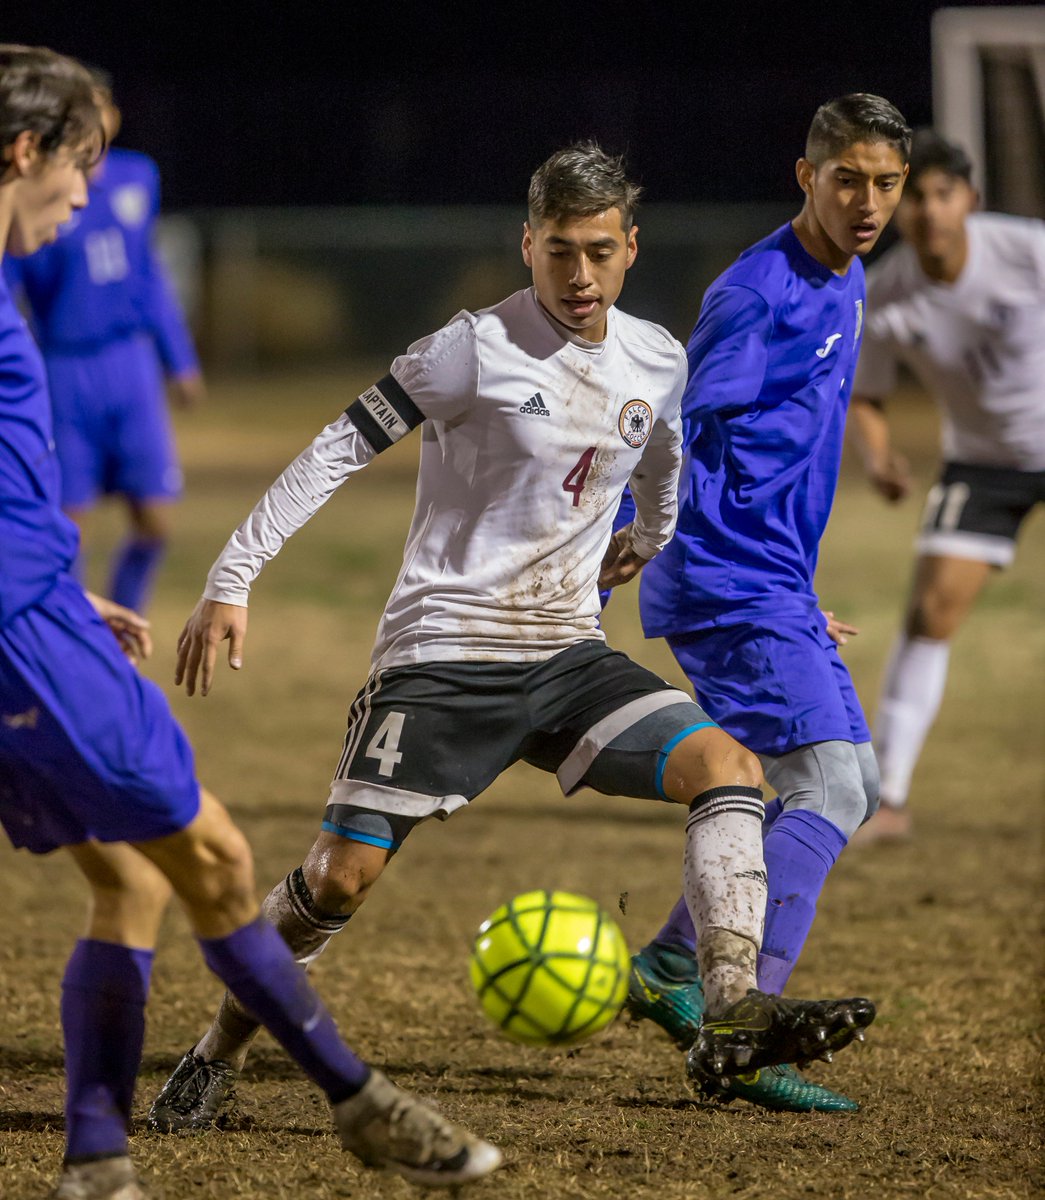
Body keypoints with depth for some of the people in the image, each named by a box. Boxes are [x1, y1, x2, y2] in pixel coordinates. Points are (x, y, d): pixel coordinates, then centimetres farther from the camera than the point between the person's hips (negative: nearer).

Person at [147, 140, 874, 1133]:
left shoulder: (656, 361, 5)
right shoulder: (476, 350, -12)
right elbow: (339, 451, -11)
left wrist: (647, 541, 45)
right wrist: (231, 580, -15)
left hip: (569, 657, 5)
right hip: (441, 654, -5)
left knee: (728, 767, -17)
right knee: (342, 874, -13)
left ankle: (731, 1013, -22)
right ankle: (217, 1054, 9)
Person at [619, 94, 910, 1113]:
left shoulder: (844, 286, 13)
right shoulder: (758, 295, -17)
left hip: (775, 590, 10)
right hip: (726, 586, -10)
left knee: (845, 788, 15)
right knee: (828, 789, -18)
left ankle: (674, 964, 20)